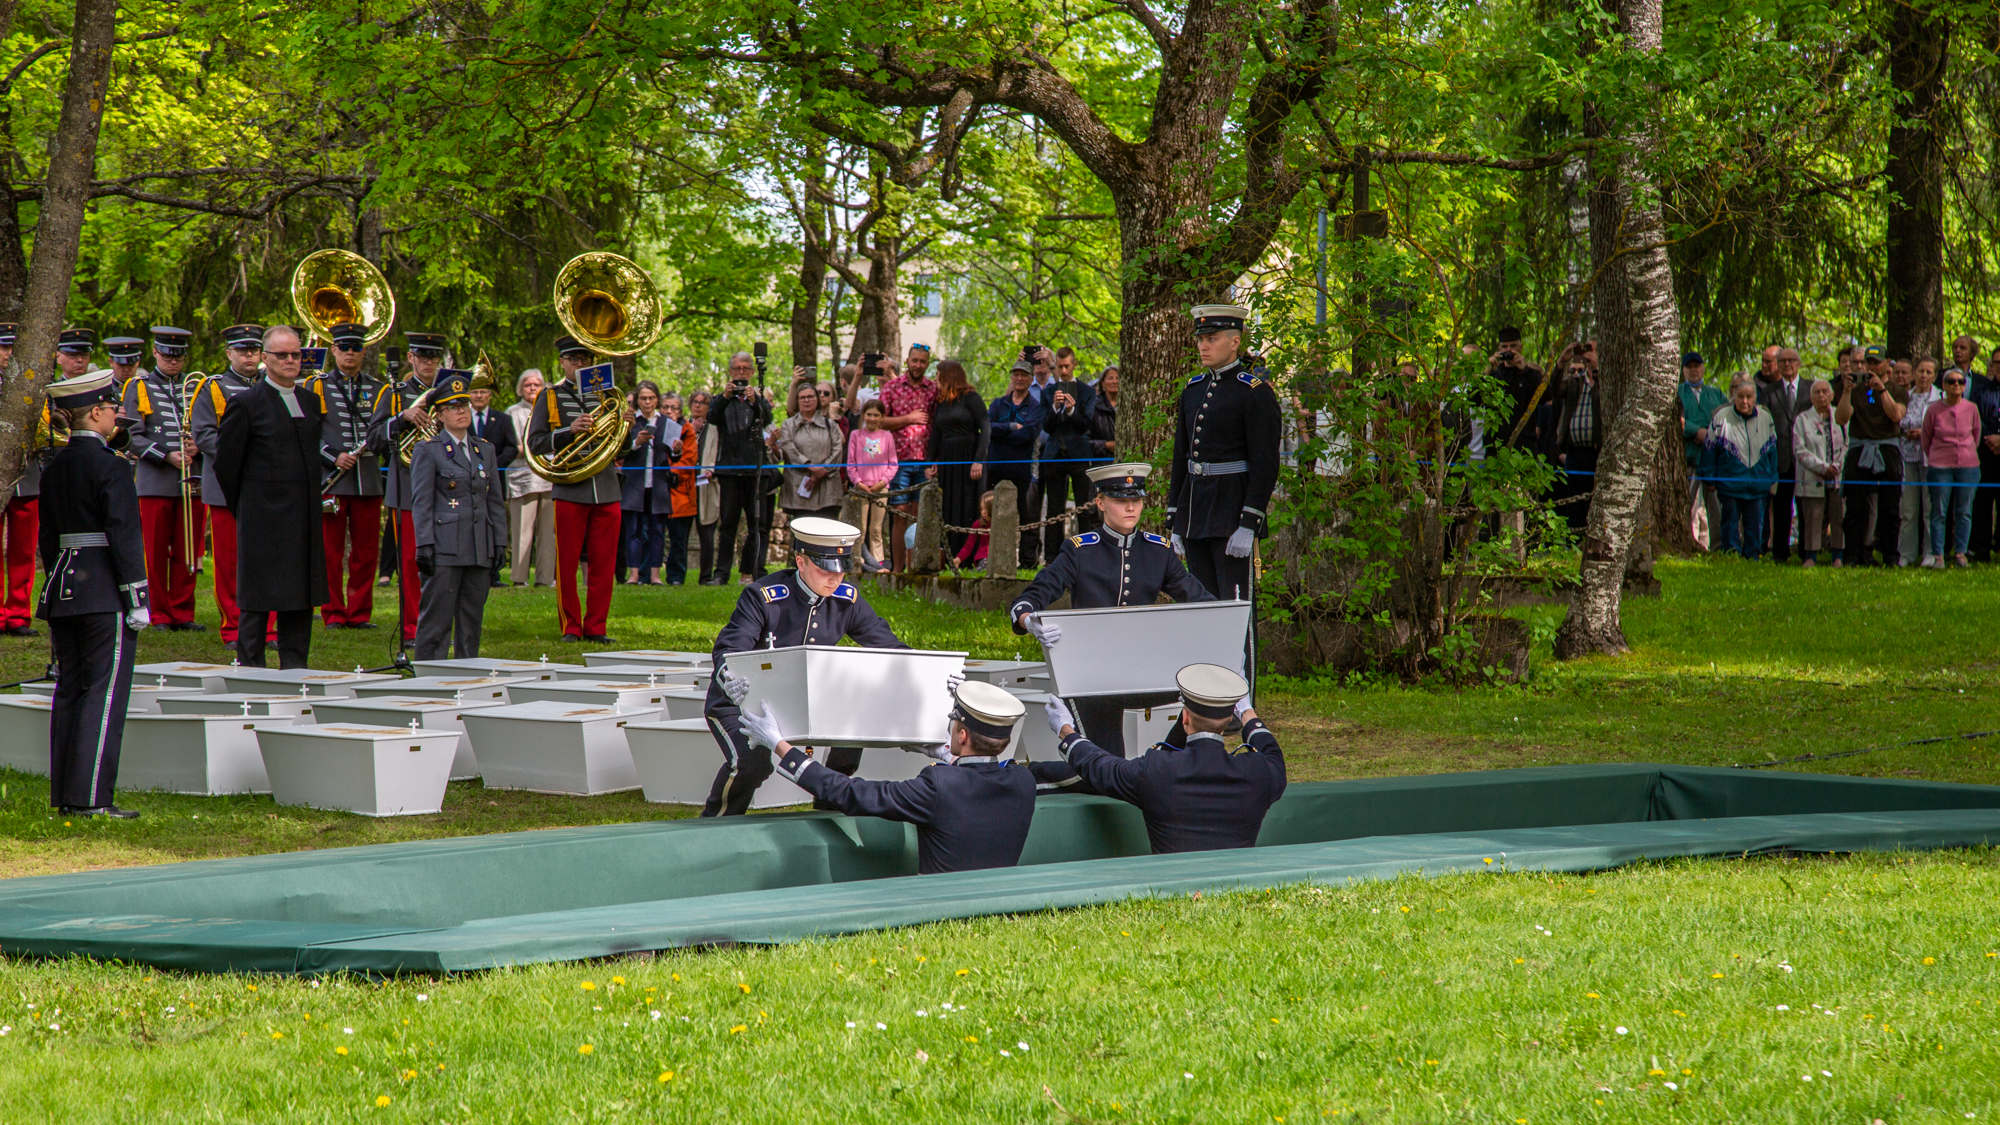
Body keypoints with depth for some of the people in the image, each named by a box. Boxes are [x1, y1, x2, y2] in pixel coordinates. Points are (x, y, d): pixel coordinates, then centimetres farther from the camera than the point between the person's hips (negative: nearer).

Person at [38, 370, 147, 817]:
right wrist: (136, 596, -12)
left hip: (64, 591, 8)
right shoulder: (109, 466, -13)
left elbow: (47, 536, 15)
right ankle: (90, 796, -8)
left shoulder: (55, 467, 11)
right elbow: (125, 534, -15)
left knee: (69, 690, 10)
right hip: (105, 595, -8)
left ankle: (64, 795, 12)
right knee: (105, 691, -5)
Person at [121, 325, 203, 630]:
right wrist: (167, 456, -15)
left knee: (187, 553, 2)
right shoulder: (139, 387, 6)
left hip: (191, 481, 2)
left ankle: (183, 613, 9)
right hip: (155, 481, -2)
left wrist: (197, 447, -9)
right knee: (156, 553, 0)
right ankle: (160, 614, 7)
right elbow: (133, 436, -2)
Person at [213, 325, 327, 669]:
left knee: (301, 599, 7)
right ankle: (251, 667, 2)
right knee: (258, 601, -3)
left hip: (304, 520, 6)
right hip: (264, 521, -6)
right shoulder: (247, 404, -5)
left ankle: (295, 668, 12)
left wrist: (309, 497, 15)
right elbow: (225, 461, -2)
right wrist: (243, 509, 3)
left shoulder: (312, 402, 13)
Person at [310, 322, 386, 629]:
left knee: (366, 551, 5)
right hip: (330, 479, -2)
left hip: (369, 480, 3)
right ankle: (334, 613, 8)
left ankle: (360, 613, 14)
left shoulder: (378, 389, 13)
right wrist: (334, 457, -13)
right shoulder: (316, 387, 4)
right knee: (331, 551, 0)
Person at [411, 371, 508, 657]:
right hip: (445, 550, -5)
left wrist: (499, 547, 9)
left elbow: (496, 502, 16)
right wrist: (424, 546, -12)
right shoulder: (428, 450, 1)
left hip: (480, 552, 5)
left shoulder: (486, 450, 15)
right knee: (437, 621, -6)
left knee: (472, 622, 7)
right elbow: (421, 503, -4)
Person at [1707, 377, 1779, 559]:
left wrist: (1772, 482, 13)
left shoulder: (1765, 418, 4)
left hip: (1758, 484, 2)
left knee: (1755, 527, 5)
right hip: (1730, 482, -2)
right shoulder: (1721, 418, -4)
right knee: (1730, 525, 4)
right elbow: (1711, 451, 2)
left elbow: (1772, 452, 13)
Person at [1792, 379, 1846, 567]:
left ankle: (1839, 557, 4)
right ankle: (1810, 556, 3)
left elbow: (1848, 445, 9)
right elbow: (1800, 450, -2)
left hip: (1839, 479, 1)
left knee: (1839, 518, -2)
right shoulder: (1802, 419, 5)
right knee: (1812, 518, -3)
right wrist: (1823, 467, -10)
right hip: (1813, 480, -1)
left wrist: (1837, 466, -7)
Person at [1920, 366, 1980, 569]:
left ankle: (1960, 553, 8)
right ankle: (1937, 555, 1)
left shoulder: (1971, 409, 1)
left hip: (1967, 466, 1)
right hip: (1940, 467, -1)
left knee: (1964, 512, 2)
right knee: (1939, 512, -2)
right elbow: (1925, 439, 9)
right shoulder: (1934, 410, -4)